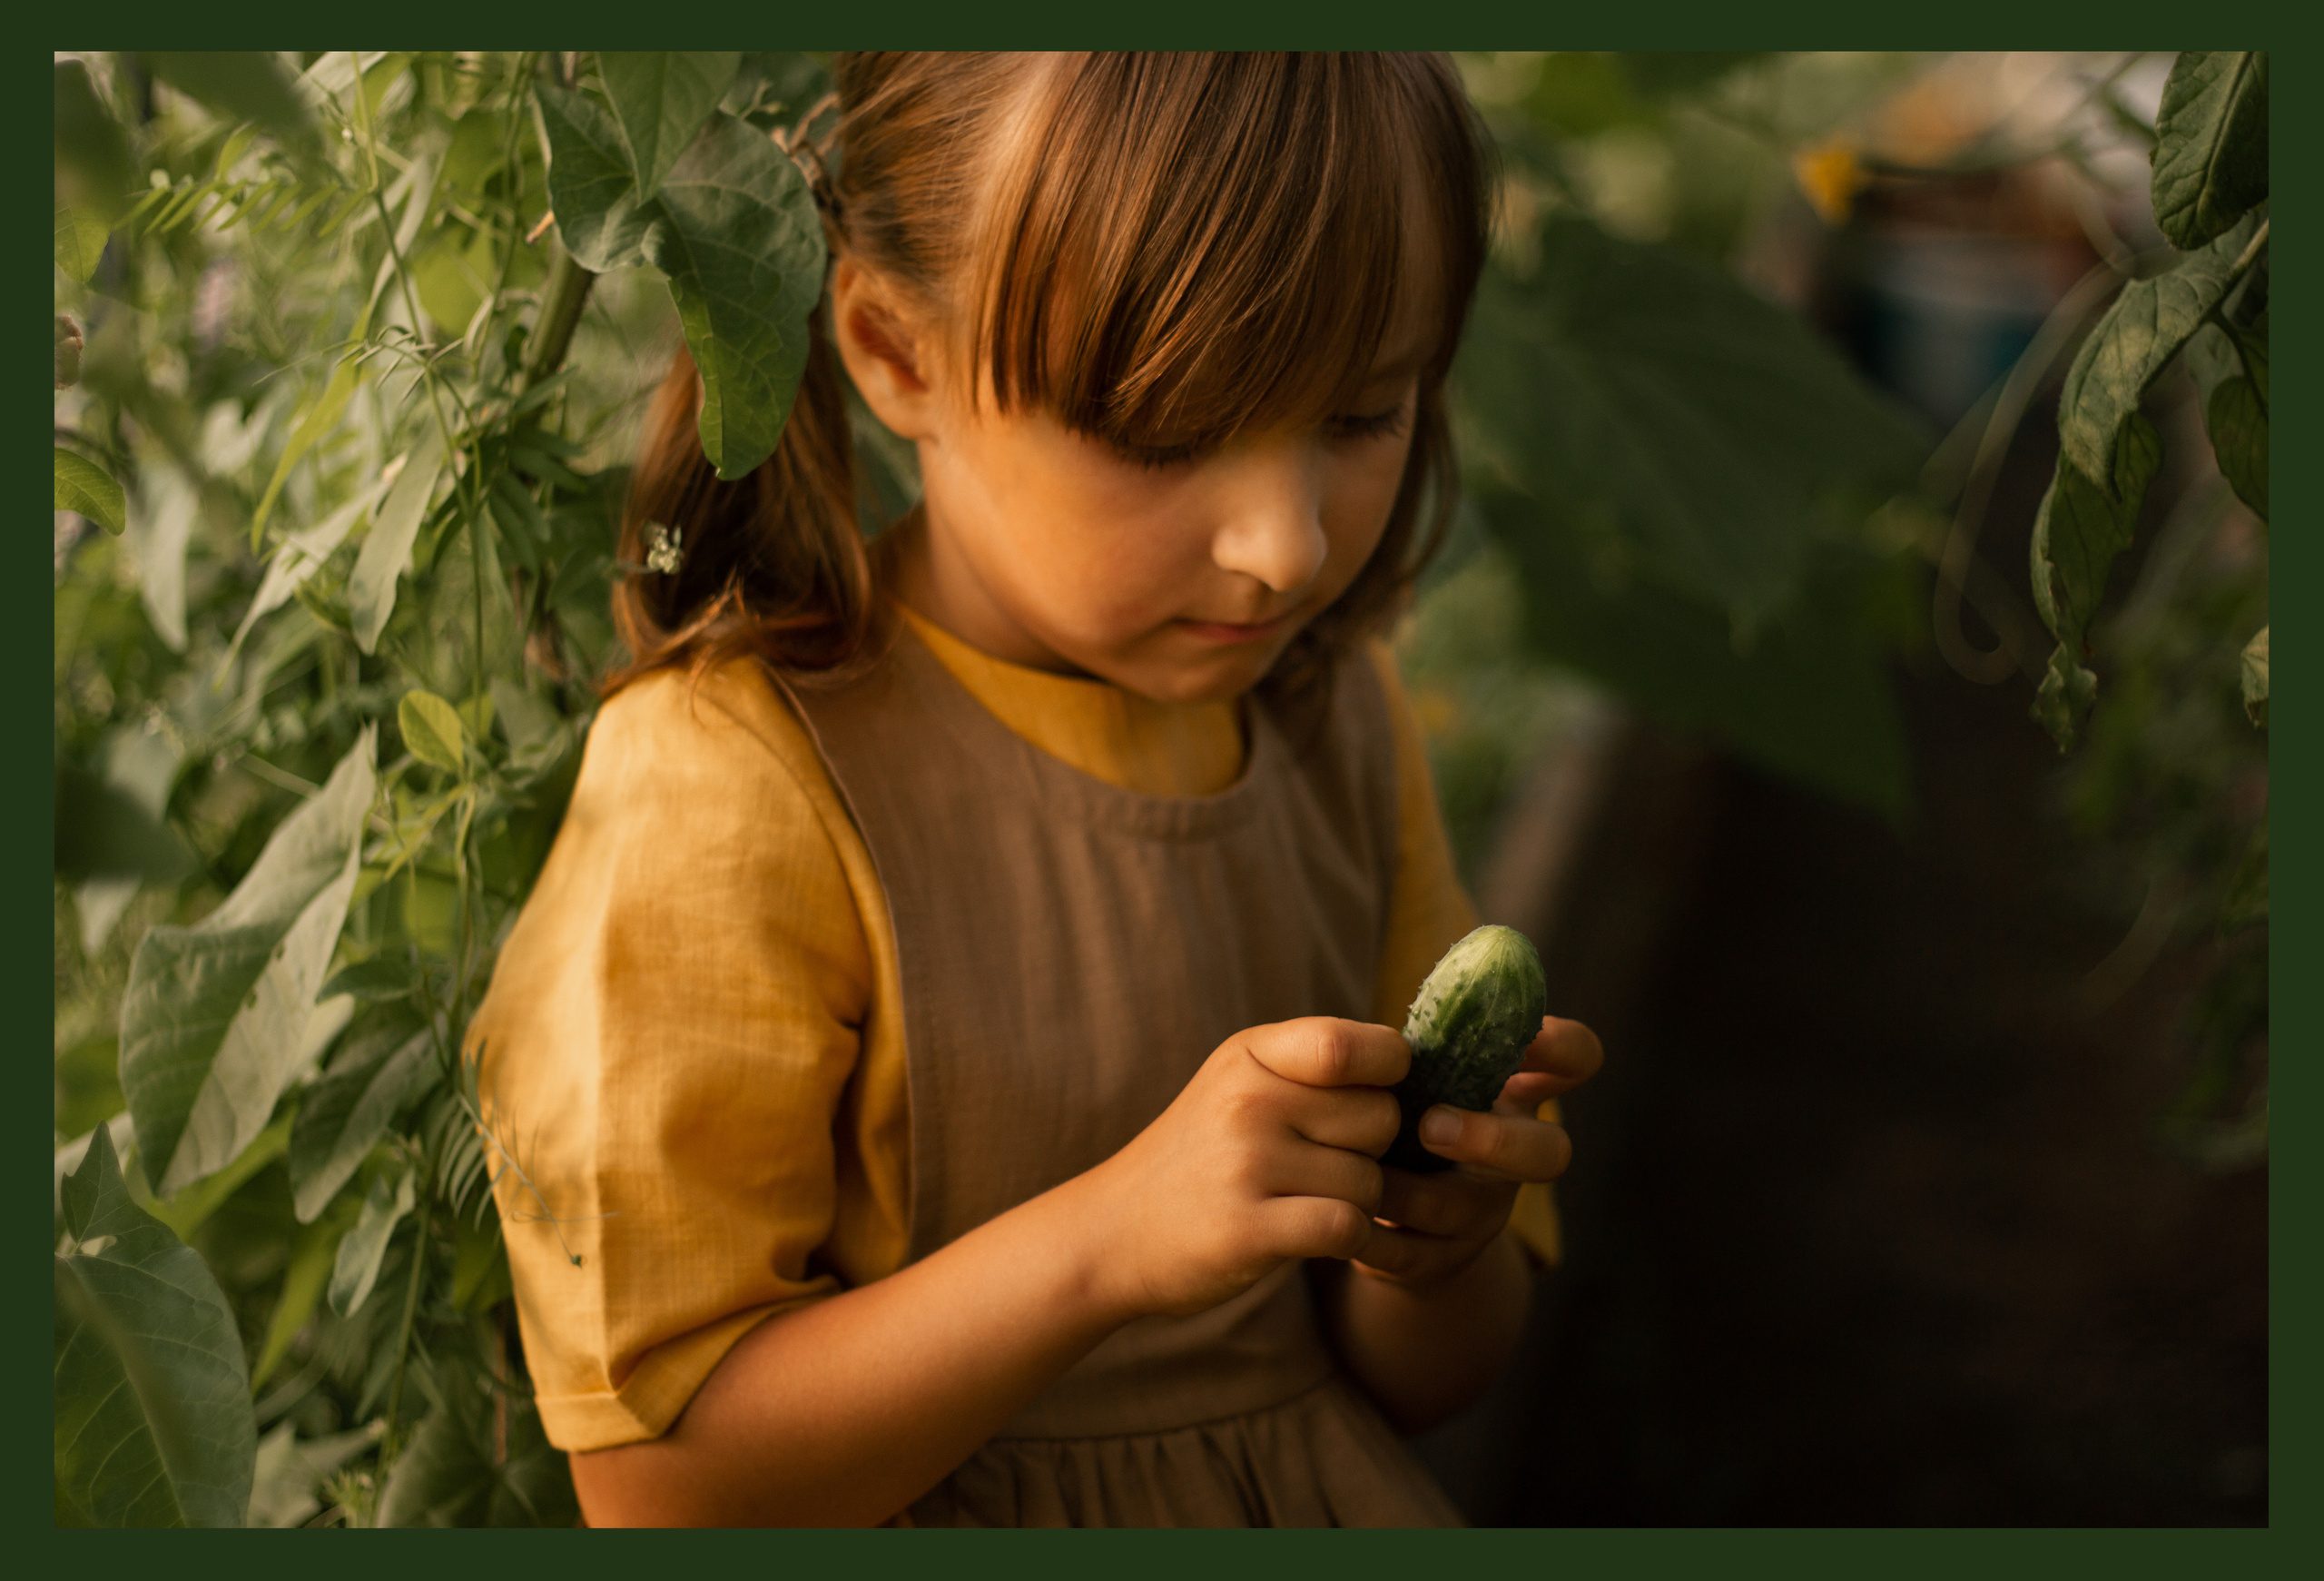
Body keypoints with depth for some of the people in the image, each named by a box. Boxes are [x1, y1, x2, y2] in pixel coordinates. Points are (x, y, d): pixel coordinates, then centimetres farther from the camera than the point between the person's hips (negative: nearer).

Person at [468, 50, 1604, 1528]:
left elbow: (1423, 1381, 9)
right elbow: (658, 1477, -16)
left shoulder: (1342, 722, 2)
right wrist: (1112, 1234, -26)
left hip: (1343, 1499, 4)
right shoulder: (728, 785, -17)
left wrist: (1438, 1244, -13)